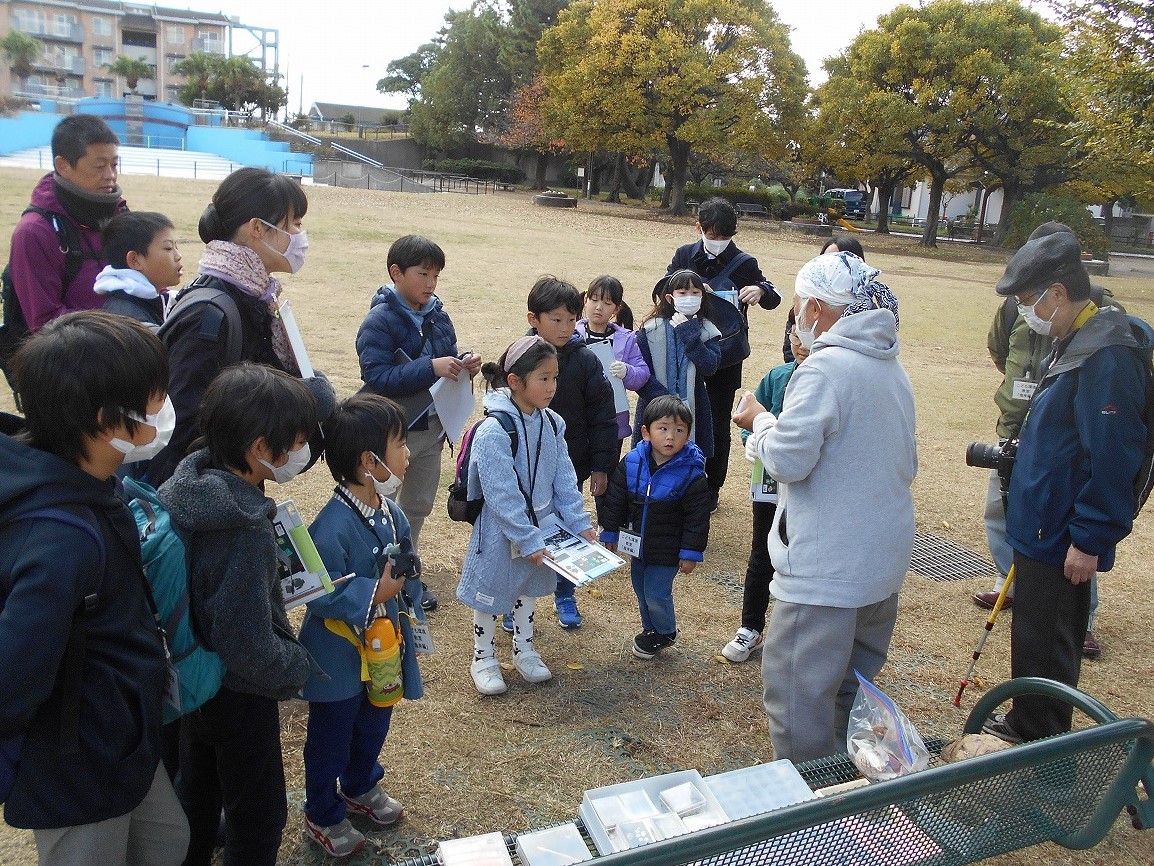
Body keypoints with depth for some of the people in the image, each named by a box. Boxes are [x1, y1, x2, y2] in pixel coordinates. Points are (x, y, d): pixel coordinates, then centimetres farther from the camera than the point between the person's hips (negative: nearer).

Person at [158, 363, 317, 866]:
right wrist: (297, 666, -13)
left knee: (196, 792, 30)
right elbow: (249, 647, -30)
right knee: (258, 815, 14)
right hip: (239, 695, -8)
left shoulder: (187, 485, -10)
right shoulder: (246, 533, -35)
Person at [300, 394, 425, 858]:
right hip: (340, 658, -7)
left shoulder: (391, 512, -4)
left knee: (373, 727, 27)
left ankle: (361, 788, 52)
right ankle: (323, 816, 36)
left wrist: (408, 607, 1)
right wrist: (374, 594, -28)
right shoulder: (332, 527, -31)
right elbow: (321, 595, -29)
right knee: (331, 740, 15)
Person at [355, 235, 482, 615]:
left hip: (431, 429, 7)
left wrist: (464, 366, -10)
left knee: (418, 506, 19)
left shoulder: (437, 315, 2)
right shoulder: (379, 321, -16)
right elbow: (377, 377, -24)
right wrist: (431, 368, -30)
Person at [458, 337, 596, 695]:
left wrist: (579, 523, -6)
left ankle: (524, 649, 42)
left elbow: (564, 479, 1)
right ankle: (483, 658, 30)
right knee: (490, 591, 11)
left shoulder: (551, 424, -4)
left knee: (529, 587, 23)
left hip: (541, 523, 7)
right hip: (500, 532, -7)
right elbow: (502, 495, -26)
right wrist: (528, 540, -25)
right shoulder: (493, 431, -26)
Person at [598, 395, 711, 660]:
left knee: (656, 593, 1)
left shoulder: (691, 474, -20)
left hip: (667, 551, -5)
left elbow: (697, 518, -13)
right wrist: (610, 533, 5)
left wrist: (691, 553, -13)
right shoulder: (631, 462, -10)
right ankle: (651, 629, 44)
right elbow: (615, 499, 2)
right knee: (641, 589, 20)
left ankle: (665, 633, 30)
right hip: (637, 545, 5)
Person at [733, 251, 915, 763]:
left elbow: (788, 459, -20)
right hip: (884, 561, 10)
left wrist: (759, 421, -3)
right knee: (855, 681, 23)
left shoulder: (824, 368, -19)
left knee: (797, 688, 1)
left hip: (827, 567, -10)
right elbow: (907, 461, 19)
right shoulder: (892, 367, 11)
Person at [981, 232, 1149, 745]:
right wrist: (1025, 449, 12)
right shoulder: (1073, 344, 9)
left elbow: (1112, 458, -25)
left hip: (1062, 539, -10)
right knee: (1035, 633, 22)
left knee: (1046, 646, 3)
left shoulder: (1106, 358, -23)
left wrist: (1090, 540, -21)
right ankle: (1026, 722, 37)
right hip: (1043, 526, 10)